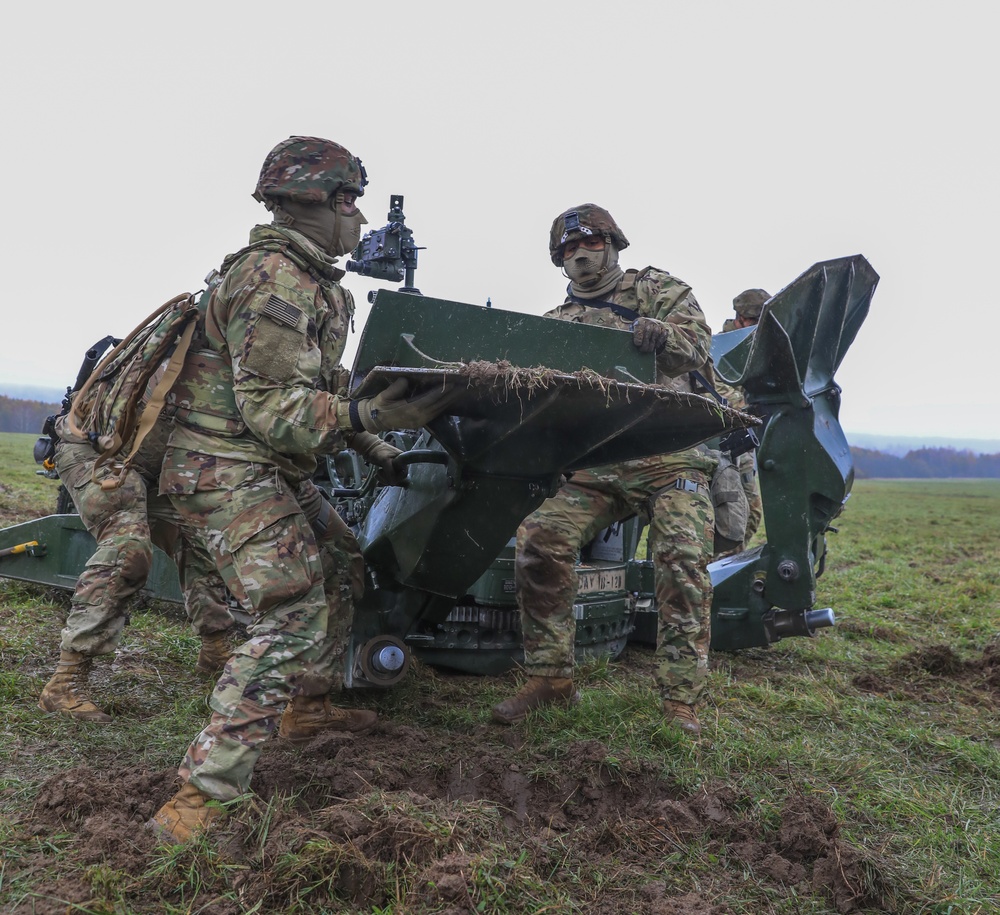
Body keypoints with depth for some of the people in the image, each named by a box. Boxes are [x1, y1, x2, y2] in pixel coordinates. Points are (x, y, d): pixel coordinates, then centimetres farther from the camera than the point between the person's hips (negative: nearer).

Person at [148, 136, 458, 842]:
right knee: (294, 615, -19)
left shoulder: (316, 282, 16)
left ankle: (307, 709, 34)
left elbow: (320, 387, 21)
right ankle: (202, 797, -15)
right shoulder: (273, 280, -18)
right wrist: (364, 418, -38)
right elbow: (271, 407, -25)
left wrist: (379, 453, 16)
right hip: (229, 470, -10)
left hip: (272, 471, 10)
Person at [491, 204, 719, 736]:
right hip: (594, 465, 3)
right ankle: (550, 678, 0)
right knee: (538, 541, -14)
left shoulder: (657, 289, 11)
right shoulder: (558, 322, 20)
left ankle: (681, 702, -6)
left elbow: (699, 340, -5)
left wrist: (662, 333, -28)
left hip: (670, 457, -2)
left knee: (684, 561, -18)